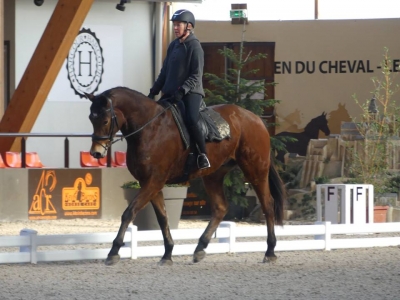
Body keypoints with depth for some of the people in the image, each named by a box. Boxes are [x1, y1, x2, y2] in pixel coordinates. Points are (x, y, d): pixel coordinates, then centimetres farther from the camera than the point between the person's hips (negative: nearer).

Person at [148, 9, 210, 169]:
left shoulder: (194, 46, -8)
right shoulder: (173, 45, 12)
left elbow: (196, 76, -14)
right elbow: (165, 72, 18)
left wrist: (182, 91, -24)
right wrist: (154, 91, 10)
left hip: (191, 92, -8)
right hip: (171, 93, 8)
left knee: (190, 120, -29)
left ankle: (203, 156, -24)